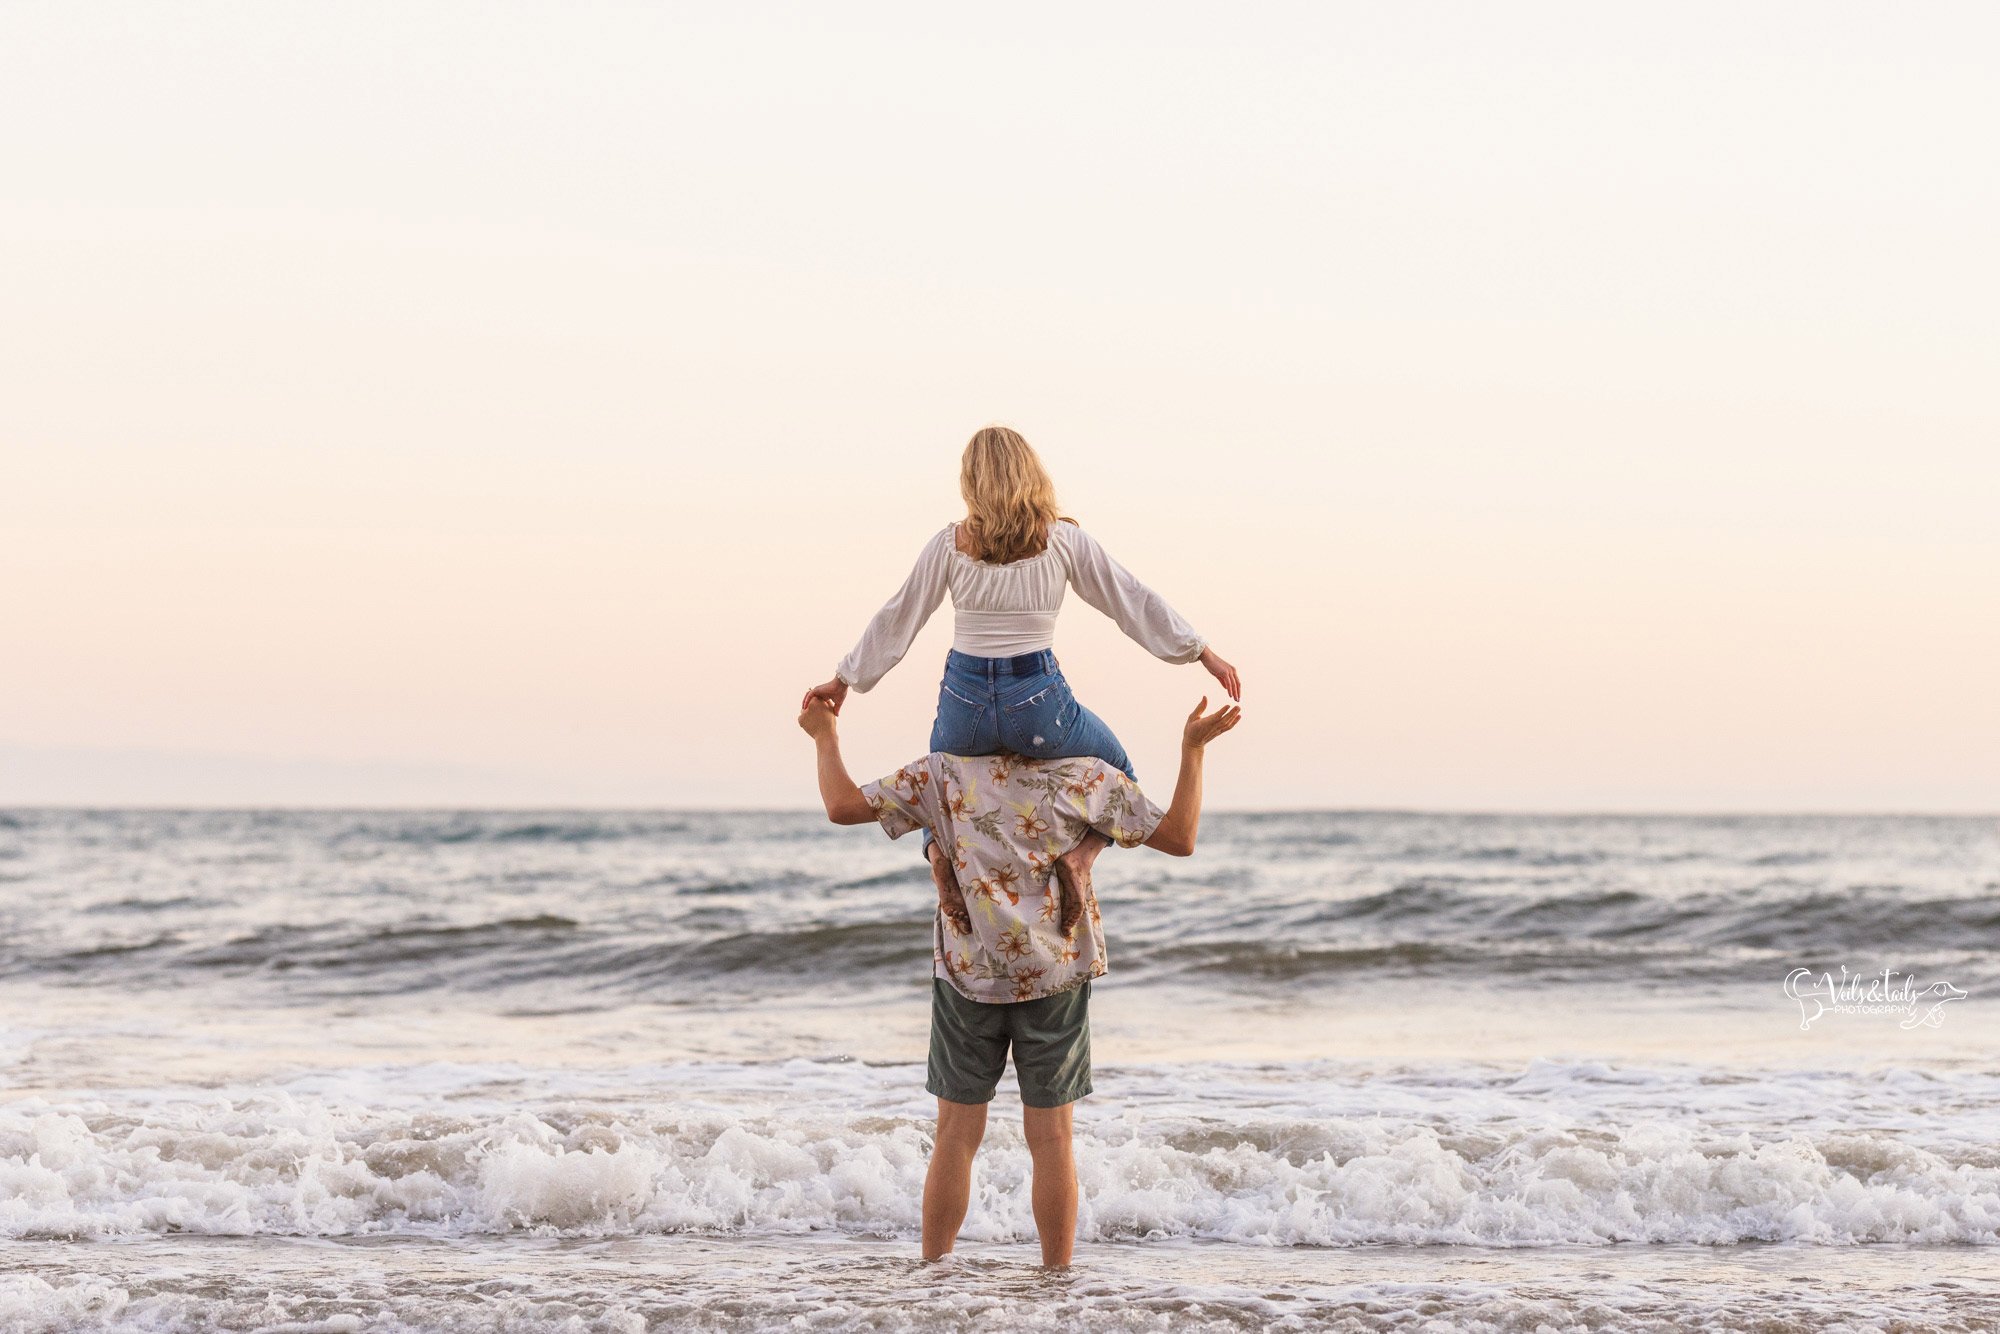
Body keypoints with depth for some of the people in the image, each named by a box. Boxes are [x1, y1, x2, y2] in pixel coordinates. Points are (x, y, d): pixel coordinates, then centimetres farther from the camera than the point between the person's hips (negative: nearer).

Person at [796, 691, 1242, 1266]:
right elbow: (1179, 839, -3)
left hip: (967, 975, 0)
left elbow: (843, 805, -5)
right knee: (1051, 1138, 5)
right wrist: (1193, 749, 4)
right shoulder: (1087, 776, -4)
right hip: (1055, 975, 0)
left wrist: (825, 738, 11)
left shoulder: (946, 772, -3)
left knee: (956, 1137, 7)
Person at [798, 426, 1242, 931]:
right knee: (1114, 771, 27)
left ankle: (938, 846, 2)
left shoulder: (950, 544, 0)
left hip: (965, 702, 1)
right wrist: (1205, 654, 10)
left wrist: (842, 681, 17)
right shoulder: (1064, 540, -2)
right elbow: (1133, 601, 2)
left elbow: (897, 620, 5)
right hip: (1038, 703, -1)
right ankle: (1080, 853, -2)